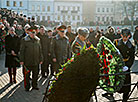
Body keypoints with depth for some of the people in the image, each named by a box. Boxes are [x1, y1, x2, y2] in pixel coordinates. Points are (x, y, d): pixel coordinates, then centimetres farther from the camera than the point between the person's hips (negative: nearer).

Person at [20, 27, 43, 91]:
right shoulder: (24, 40, -4)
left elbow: (40, 50, 13)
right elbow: (22, 51, -4)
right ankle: (27, 87, 17)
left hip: (36, 61, 4)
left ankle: (34, 86, 26)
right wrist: (21, 60, -7)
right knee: (27, 74, 4)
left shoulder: (37, 40, 8)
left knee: (36, 74, 11)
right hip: (27, 61, -4)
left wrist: (41, 59, 11)